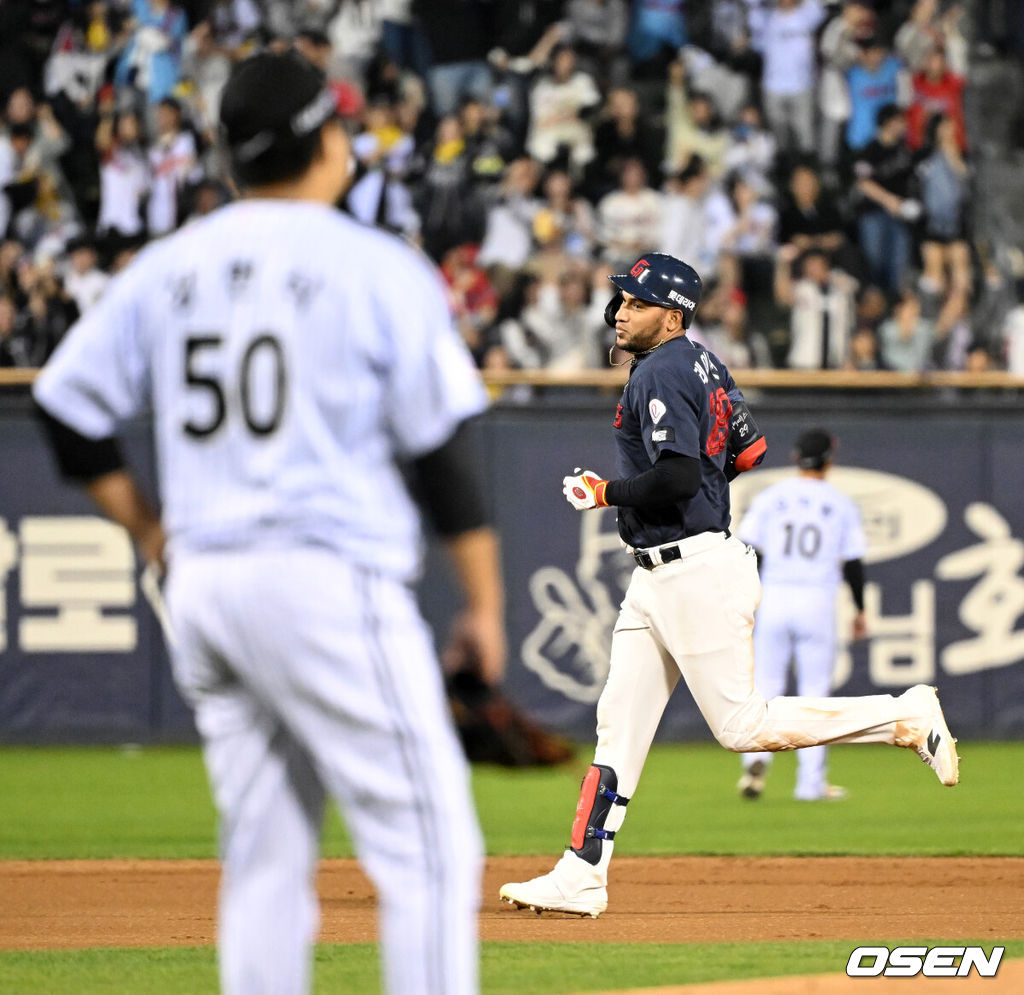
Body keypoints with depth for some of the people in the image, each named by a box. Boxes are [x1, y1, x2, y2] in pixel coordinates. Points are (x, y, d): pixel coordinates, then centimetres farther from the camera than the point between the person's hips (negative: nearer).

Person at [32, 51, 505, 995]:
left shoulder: (167, 268, 10)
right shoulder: (377, 267, -4)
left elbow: (71, 410, 11)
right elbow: (441, 447, -5)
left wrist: (161, 540, 18)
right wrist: (485, 600, 2)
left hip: (203, 587, 6)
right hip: (329, 582, -6)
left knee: (263, 860, 11)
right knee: (429, 846, -5)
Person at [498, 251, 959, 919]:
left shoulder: (660, 375, -16)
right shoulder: (704, 365, 14)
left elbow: (678, 477, -26)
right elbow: (751, 450, 20)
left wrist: (608, 493, -12)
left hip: (696, 574, -10)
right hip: (656, 580, 10)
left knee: (743, 725, -6)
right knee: (620, 721, 7)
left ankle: (907, 718, 1)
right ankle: (581, 877, 6)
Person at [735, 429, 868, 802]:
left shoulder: (769, 498, 4)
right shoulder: (842, 505, 4)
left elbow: (747, 551, -2)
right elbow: (853, 562, 3)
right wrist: (860, 610, 15)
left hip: (773, 599, 1)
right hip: (819, 602, -1)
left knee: (765, 686, 6)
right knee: (815, 692, 6)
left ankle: (756, 758, -17)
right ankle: (811, 782, 6)